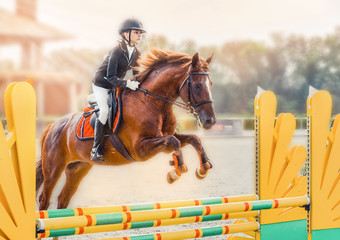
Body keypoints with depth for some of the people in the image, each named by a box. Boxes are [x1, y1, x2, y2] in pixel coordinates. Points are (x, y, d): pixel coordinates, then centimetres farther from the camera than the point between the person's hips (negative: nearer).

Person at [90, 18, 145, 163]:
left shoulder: (135, 54, -2)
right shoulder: (117, 51, -25)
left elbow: (137, 74, 10)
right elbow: (110, 77, -28)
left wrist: (138, 84, -8)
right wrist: (127, 84, -37)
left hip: (116, 84, 8)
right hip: (101, 84, -8)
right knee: (105, 110, -23)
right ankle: (96, 151, -18)